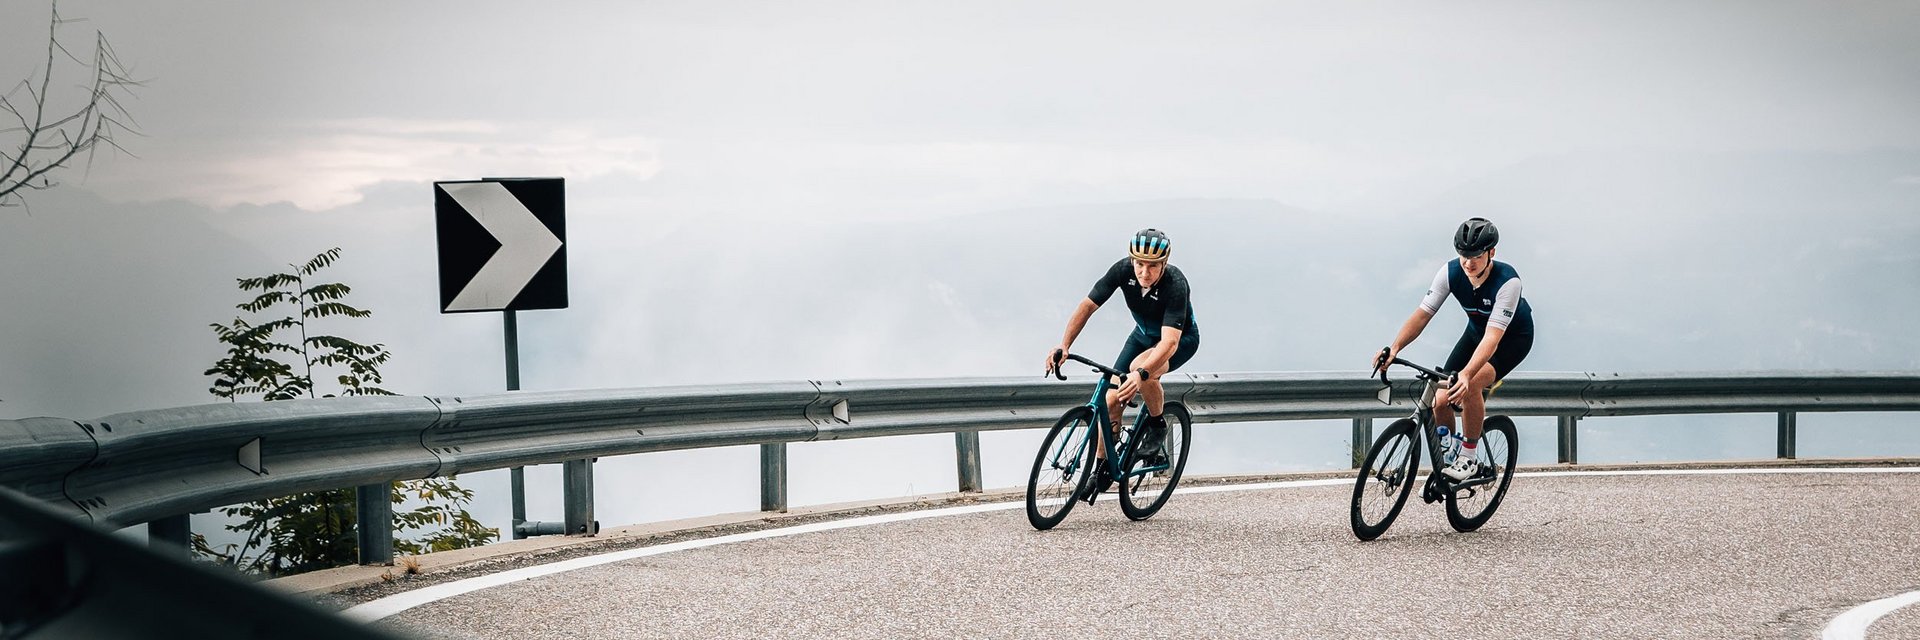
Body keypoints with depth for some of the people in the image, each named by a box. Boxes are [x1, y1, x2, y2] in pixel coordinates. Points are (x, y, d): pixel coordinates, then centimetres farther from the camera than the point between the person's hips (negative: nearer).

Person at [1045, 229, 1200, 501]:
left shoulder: (1175, 285, -37)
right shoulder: (1123, 270, -24)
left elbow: (1169, 342, -46)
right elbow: (1088, 305, -18)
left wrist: (1141, 374, -61)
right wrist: (1064, 345, -30)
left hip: (1182, 338, -5)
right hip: (1144, 335, 5)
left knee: (1140, 367, -36)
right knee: (1112, 400, -7)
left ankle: (1157, 426, -10)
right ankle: (1101, 470, 10)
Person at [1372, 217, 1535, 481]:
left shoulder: (1507, 281, -36)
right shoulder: (1451, 272, -22)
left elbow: (1493, 337, -43)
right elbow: (1422, 314, -23)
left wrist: (1467, 374, -57)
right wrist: (1394, 348, -40)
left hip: (1513, 338, -5)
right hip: (1476, 331, 5)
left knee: (1469, 387, -32)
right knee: (1440, 402, -10)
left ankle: (1469, 458, -13)